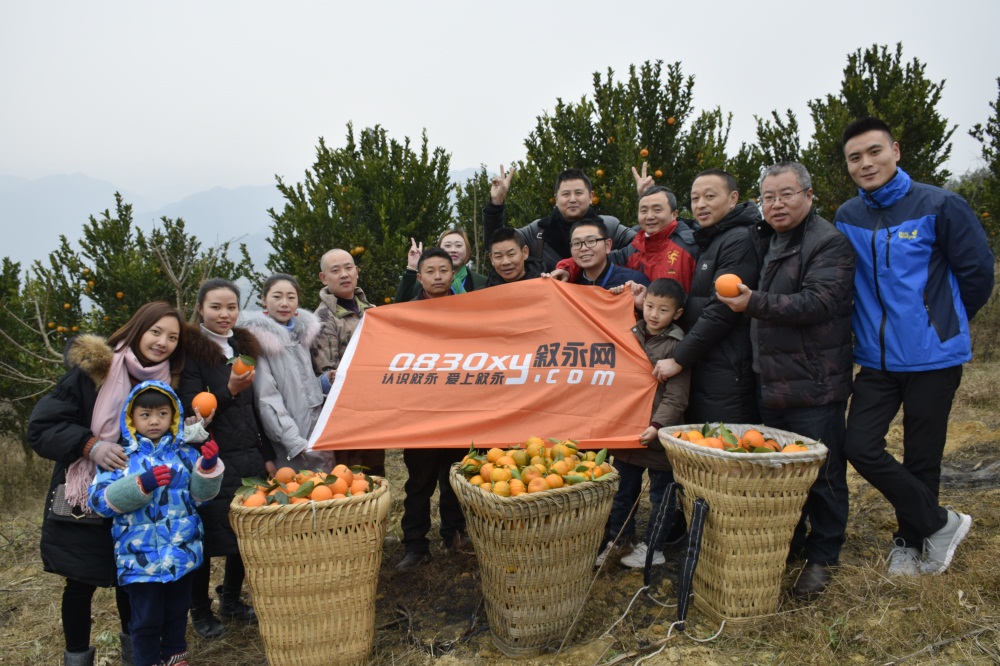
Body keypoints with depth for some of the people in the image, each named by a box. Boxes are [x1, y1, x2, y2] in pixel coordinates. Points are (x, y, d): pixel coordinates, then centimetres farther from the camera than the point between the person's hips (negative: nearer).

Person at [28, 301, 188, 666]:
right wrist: (91, 445, -28)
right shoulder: (92, 370, -16)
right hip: (83, 500, -4)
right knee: (81, 582, 8)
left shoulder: (165, 385, 1)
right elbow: (40, 427, -16)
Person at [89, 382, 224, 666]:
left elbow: (200, 494, 2)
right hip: (140, 557, -3)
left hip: (183, 552, 3)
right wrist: (141, 484, -27)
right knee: (146, 619, 9)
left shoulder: (184, 453, 3)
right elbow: (100, 500, -13)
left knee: (177, 611, 21)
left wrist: (208, 468, -17)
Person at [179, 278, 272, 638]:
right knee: (208, 535, 3)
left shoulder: (244, 346, 10)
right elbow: (192, 410, -13)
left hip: (249, 457, 5)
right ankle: (200, 611, 23)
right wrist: (228, 390, -28)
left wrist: (267, 455, 13)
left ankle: (232, 601, 30)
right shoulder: (190, 351, -8)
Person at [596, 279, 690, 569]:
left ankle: (653, 547, 23)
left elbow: (676, 397, -16)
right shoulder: (632, 335, 6)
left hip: (658, 434, -5)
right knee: (623, 489, 17)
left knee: (660, 492, 10)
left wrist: (657, 425, -25)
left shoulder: (677, 346, -11)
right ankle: (615, 540, 30)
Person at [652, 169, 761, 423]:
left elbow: (721, 311, -18)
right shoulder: (708, 241, 19)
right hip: (701, 369, 9)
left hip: (727, 374, -9)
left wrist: (678, 359, -14)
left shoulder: (739, 240, -12)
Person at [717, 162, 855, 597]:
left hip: (814, 386, -8)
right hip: (771, 382, 8)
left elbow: (819, 301, -25)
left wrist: (755, 304, -32)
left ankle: (822, 557, 17)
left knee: (822, 475, 2)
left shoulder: (829, 243, -10)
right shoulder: (764, 241, 16)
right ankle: (786, 543, 32)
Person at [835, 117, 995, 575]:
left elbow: (977, 271, 0)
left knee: (921, 456, 7)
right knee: (860, 446, -4)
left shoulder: (939, 205, -9)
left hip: (933, 358, -3)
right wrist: (874, 324, 13)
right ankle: (939, 523, 16)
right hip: (876, 359, 4)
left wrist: (945, 324, 9)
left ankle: (911, 540, 28)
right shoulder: (847, 217, 3)